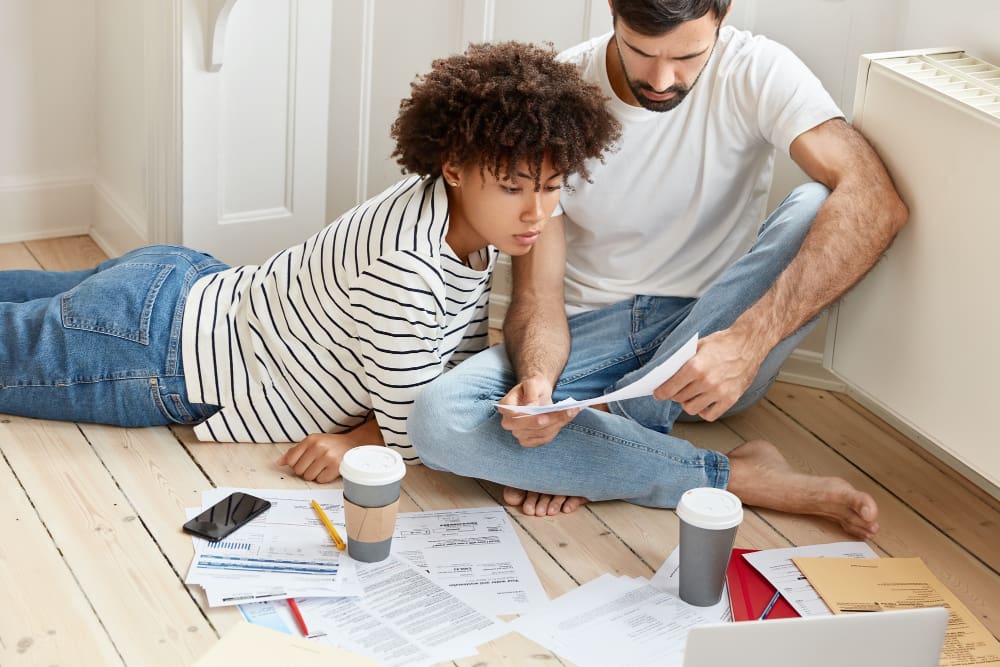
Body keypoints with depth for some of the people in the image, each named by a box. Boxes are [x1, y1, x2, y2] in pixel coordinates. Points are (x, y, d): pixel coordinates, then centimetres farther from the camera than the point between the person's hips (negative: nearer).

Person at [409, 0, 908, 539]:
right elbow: (537, 295, -10)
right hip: (592, 330, 1)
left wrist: (748, 339, -42)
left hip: (712, 347, -1)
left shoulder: (754, 70, -14)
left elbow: (874, 200, -30)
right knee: (436, 419, -26)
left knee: (817, 209, -29)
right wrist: (536, 380, -34)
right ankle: (737, 478, -23)